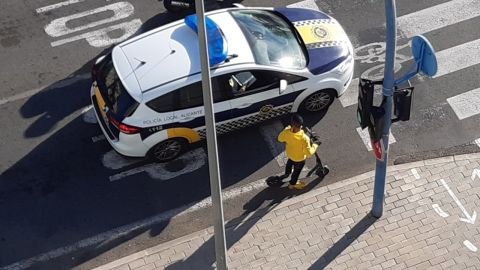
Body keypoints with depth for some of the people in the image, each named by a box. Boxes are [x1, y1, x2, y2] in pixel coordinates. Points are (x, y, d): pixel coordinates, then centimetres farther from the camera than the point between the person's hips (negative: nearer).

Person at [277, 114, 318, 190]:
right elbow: (309, 153, -35)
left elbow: (280, 139, -6)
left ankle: (287, 173, 69)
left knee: (289, 163, 39)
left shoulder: (286, 132, -31)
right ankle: (292, 184, 53)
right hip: (299, 159, -4)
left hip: (289, 153, 4)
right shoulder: (304, 138, -44)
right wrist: (315, 145, -19)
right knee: (297, 171, 27)